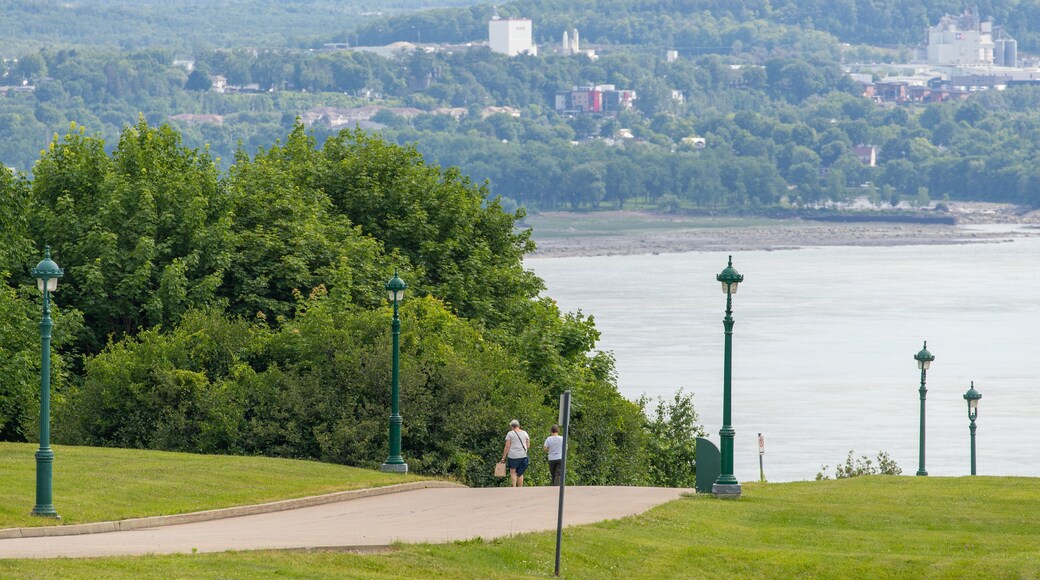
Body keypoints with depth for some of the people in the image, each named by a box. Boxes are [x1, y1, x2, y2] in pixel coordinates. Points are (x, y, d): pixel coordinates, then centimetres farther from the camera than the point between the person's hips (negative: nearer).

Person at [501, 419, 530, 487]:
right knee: (520, 473, 11)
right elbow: (528, 445, 13)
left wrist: (503, 457, -1)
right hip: (523, 456, 4)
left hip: (513, 456, -4)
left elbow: (507, 446, -6)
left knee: (513, 472, 2)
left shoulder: (510, 434, -3)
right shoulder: (525, 433, 9)